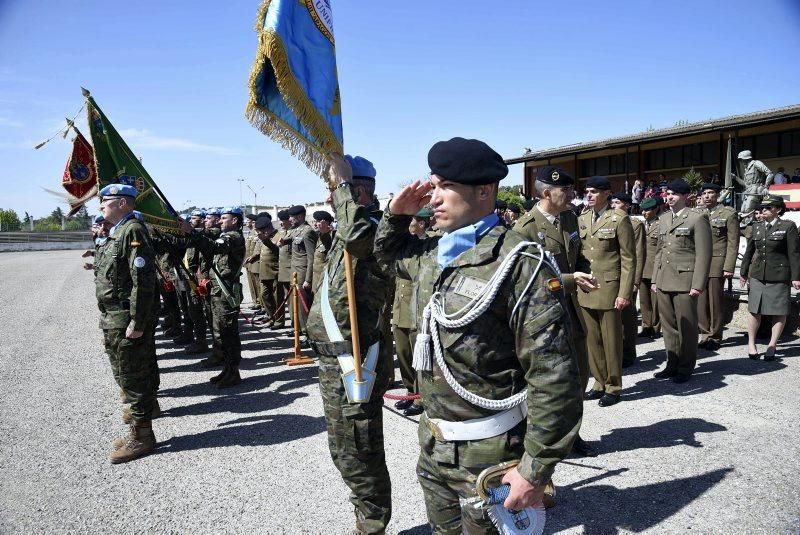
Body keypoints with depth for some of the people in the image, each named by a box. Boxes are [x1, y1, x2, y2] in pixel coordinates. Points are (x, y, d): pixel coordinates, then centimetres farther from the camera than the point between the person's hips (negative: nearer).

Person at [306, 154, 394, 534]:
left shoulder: (373, 228, -17)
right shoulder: (347, 233, 14)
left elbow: (357, 232, -42)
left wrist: (343, 179, -27)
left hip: (356, 362, -11)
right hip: (334, 359, 11)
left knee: (358, 454, 3)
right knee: (343, 449, 23)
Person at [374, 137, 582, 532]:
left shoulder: (520, 264, -21)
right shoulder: (432, 255, 4)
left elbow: (554, 377, -22)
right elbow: (389, 253, 26)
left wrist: (536, 470, -19)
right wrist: (396, 214, 5)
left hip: (489, 453, -7)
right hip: (433, 442, 7)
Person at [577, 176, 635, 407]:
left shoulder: (619, 219, -5)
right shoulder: (582, 219, 11)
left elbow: (629, 259, -7)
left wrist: (624, 293, -12)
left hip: (608, 289, -5)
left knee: (611, 340, 4)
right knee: (592, 340, 11)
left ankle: (613, 387, 18)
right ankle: (600, 383, 25)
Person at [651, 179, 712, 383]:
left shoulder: (698, 217, -5)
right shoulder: (663, 218, 15)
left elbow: (704, 253, -9)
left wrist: (698, 284, -14)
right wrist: (655, 279, 14)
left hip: (685, 282, -6)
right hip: (664, 281, 6)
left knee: (686, 327, 2)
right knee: (668, 326, 11)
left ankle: (685, 368, 15)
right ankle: (672, 364, 23)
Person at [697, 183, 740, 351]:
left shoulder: (729, 214, 2)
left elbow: (733, 243, -3)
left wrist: (728, 268, -10)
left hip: (716, 264, -4)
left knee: (715, 302, 1)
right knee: (700, 302, 3)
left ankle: (715, 337, 12)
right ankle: (705, 335, 14)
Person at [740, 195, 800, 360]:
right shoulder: (756, 227, 9)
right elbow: (749, 251, 15)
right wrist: (744, 272, 14)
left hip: (779, 276, -3)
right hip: (757, 275, 3)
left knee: (779, 312, 3)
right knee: (754, 311, 3)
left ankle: (772, 345, 14)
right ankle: (751, 344, 13)